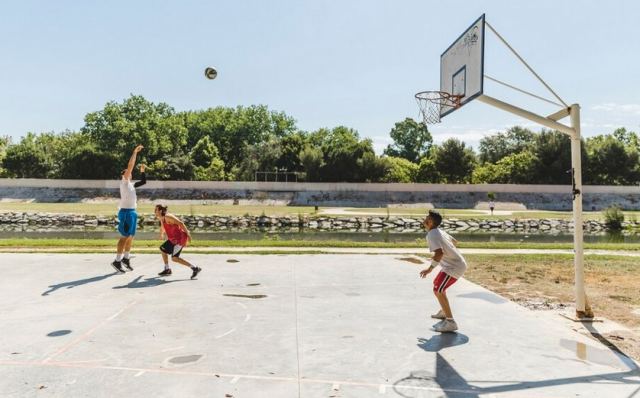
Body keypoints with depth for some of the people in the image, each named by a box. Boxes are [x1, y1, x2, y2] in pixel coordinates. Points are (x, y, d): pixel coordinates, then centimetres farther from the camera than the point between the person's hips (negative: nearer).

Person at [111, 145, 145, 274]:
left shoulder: (131, 184, 16)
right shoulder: (124, 182, -6)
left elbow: (143, 181, 26)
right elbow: (130, 166, -14)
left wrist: (142, 170, 17)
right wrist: (135, 152, -13)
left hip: (132, 212, 8)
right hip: (126, 212, -8)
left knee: (131, 236, 12)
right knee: (125, 236, -10)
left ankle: (126, 258, 22)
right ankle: (117, 261, -7)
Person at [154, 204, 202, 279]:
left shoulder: (167, 217, -18)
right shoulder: (162, 219, 12)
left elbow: (180, 223, -25)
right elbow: (162, 226, 35)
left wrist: (187, 234, -28)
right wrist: (161, 235, 50)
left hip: (180, 238, -10)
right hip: (173, 239, 10)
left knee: (174, 258, -13)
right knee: (162, 249, 22)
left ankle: (195, 268, -10)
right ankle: (167, 270, 34)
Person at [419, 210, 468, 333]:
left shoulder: (432, 235, -19)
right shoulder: (439, 231, 10)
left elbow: (439, 253, -34)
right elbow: (455, 242, 26)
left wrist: (429, 269, -28)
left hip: (454, 267, -10)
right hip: (456, 263, 10)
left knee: (438, 290, -15)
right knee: (437, 285, 25)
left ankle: (450, 322, -14)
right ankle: (444, 312, 42)